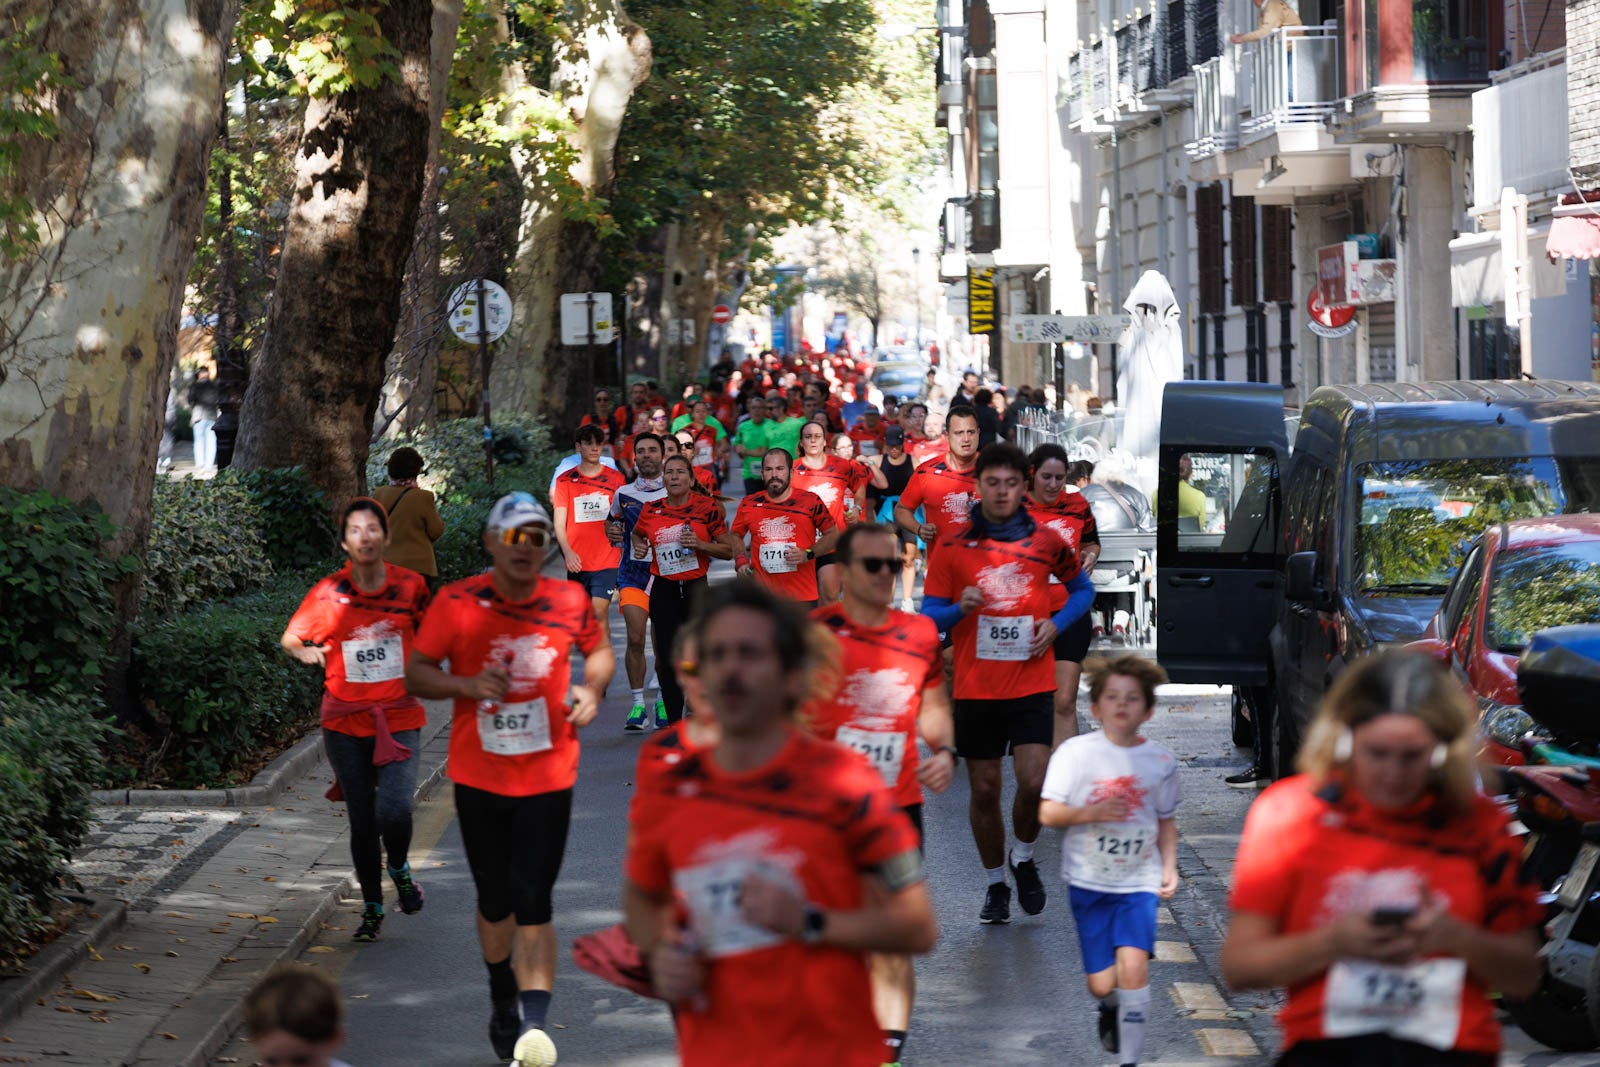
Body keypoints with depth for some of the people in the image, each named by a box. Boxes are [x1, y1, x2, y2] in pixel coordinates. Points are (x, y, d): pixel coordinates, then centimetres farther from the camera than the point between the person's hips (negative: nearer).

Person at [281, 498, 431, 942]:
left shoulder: (409, 585, -1)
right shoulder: (329, 592, -3)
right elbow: (290, 638, 9)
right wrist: (306, 652, -12)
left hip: (399, 718, -1)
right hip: (345, 722, 1)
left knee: (394, 811, -18)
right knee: (362, 822, 6)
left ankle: (400, 869, 15)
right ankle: (372, 908, 27)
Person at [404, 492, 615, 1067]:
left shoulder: (570, 600, -3)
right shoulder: (456, 602, -8)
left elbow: (599, 650, 16)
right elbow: (415, 674, -2)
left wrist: (592, 688, -5)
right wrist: (467, 685, -20)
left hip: (548, 777, -1)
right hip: (478, 777, 1)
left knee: (533, 901, -10)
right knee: (495, 901, 14)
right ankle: (503, 1001, 39)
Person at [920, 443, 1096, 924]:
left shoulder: (1046, 542, 2)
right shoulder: (951, 547, -1)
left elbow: (1083, 589, 18)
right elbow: (928, 617, 2)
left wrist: (1056, 622, 0)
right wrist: (960, 608, -19)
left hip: (1032, 686, 0)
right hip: (975, 689, 0)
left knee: (1034, 782, -13)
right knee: (984, 791, 5)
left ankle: (1024, 858, 16)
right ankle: (995, 884, 24)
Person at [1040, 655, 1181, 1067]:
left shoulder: (1161, 761, 2)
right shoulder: (1075, 752, -6)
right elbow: (1047, 813, -7)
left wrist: (1170, 866, 3)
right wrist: (1092, 812, -22)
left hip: (1139, 880, 0)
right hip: (1089, 879, 0)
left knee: (1133, 963, -20)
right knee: (1102, 984, 2)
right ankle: (1110, 1008, 40)